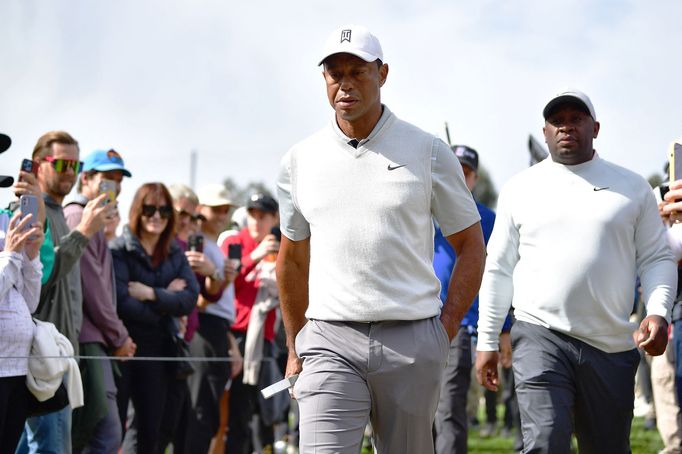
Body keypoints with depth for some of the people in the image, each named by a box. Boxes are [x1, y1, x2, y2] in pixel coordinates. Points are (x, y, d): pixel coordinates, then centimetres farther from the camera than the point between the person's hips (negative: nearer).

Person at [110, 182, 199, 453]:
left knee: (150, 430, 10)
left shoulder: (175, 255, 11)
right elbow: (122, 302, -20)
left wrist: (151, 294, -15)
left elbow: (189, 299, -2)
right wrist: (166, 297, -9)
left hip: (158, 349, 6)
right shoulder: (119, 250, -8)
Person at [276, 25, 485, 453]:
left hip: (412, 340, 0)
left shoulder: (428, 152, 3)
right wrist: (295, 346, 20)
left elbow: (471, 245, 8)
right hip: (330, 342, 1)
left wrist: (447, 327, -1)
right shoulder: (300, 160, 9)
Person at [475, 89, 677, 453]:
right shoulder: (520, 189, 10)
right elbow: (499, 269, 12)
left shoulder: (632, 187, 10)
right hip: (540, 337, -1)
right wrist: (487, 341, 7)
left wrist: (657, 312, -11)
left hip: (612, 345, 2)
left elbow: (656, 258, 8)